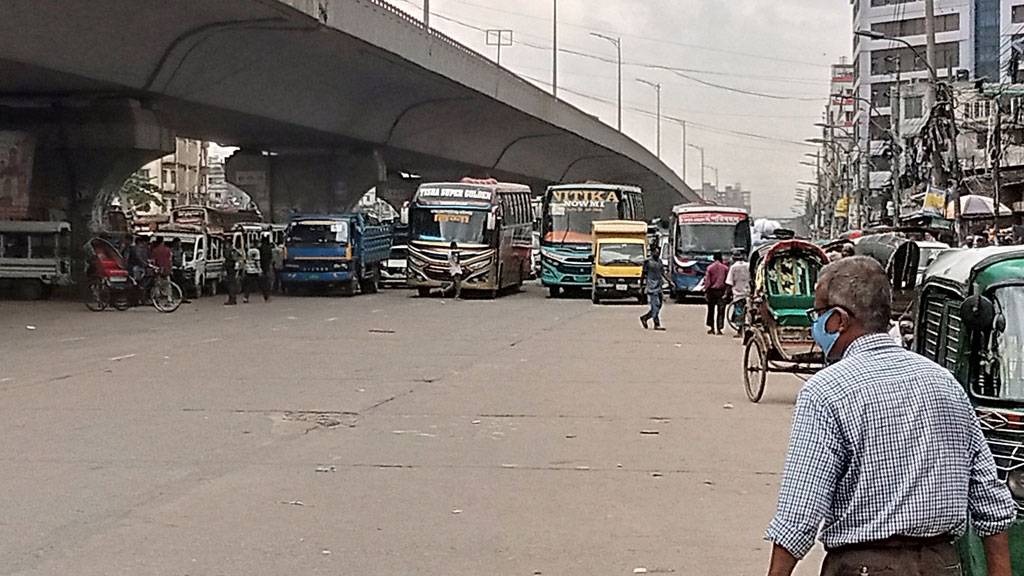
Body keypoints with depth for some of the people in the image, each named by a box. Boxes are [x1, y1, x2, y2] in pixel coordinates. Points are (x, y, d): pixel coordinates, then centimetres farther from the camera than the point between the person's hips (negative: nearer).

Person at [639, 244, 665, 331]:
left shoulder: (659, 261, 14)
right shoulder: (648, 262, -6)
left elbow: (663, 273, 21)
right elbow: (644, 275, -4)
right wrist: (642, 287, -5)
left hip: (658, 288, 8)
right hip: (651, 288, -8)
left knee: (658, 306, 9)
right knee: (655, 306, -10)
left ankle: (644, 318, 24)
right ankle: (657, 325, -8)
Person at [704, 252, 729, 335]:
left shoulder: (710, 267, -2)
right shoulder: (725, 268, -4)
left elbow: (707, 281, -3)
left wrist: (705, 291, 2)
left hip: (711, 291, 1)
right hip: (721, 291, -1)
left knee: (711, 310, 12)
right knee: (721, 311, 2)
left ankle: (711, 327, 12)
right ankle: (718, 329, -3)